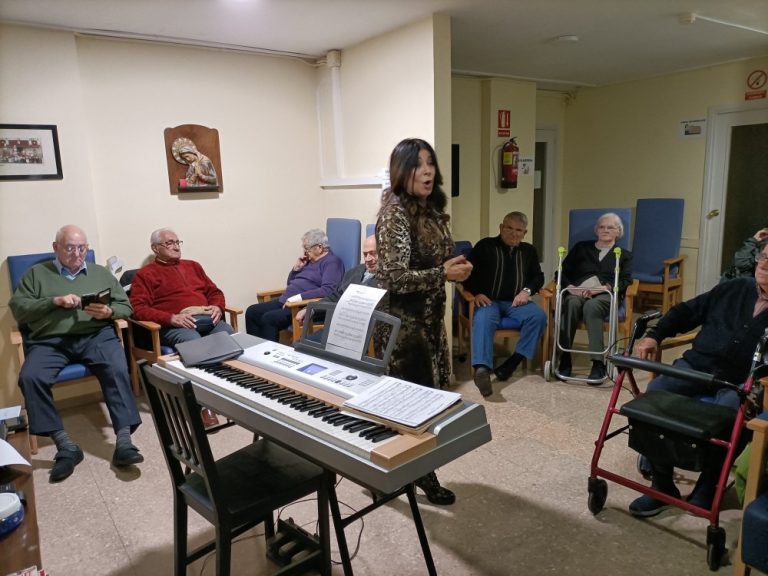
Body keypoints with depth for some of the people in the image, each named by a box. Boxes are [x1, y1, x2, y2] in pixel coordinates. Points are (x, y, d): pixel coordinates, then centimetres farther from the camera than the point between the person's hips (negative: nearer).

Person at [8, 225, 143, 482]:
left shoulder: (101, 273, 22)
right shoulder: (37, 273, 20)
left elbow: (126, 307, 17)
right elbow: (17, 307, 8)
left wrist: (109, 312, -6)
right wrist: (55, 301, -7)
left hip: (96, 335, 0)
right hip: (50, 340, 0)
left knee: (117, 370, -31)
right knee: (29, 377, -30)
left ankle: (123, 441, -33)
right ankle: (65, 445, -24)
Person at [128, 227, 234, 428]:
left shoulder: (193, 266, 30)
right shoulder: (145, 274, 13)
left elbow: (214, 291, 28)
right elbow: (138, 308, -1)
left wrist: (217, 307, 3)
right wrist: (171, 318, -15)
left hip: (207, 318, 4)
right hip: (174, 325, -4)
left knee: (230, 336, -31)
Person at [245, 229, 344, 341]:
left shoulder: (331, 262, -6)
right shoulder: (309, 260, 21)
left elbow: (328, 290, -22)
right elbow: (290, 283, 28)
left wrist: (300, 297, -26)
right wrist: (296, 268, 9)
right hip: (286, 301, 10)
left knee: (268, 318, -27)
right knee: (252, 312, -3)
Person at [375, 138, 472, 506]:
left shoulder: (433, 210, 9)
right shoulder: (394, 214, -17)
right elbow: (395, 277, -22)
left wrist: (457, 267, 0)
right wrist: (444, 274, -19)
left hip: (429, 316, 9)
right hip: (402, 320, -9)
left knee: (430, 392, 14)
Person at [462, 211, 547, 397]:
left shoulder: (529, 251, 19)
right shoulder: (485, 246, 7)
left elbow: (538, 276, 19)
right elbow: (469, 272, 4)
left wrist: (527, 290, -3)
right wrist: (477, 293, -14)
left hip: (515, 302, 4)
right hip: (489, 300, -3)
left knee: (539, 316, -27)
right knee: (483, 320, -37)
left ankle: (514, 361, -23)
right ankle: (482, 368, -53)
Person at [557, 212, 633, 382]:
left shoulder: (625, 255, 23)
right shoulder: (581, 247, 26)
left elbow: (626, 281, 4)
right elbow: (562, 272, 15)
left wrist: (603, 287, -15)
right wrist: (570, 287, -8)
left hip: (606, 296, -1)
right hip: (578, 293, 1)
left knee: (591, 306, -38)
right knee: (572, 303, -37)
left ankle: (599, 363, -42)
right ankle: (565, 359, -37)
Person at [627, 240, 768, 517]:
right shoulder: (734, 288, 17)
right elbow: (687, 311, 19)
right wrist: (654, 335, 4)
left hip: (740, 381, -3)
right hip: (697, 365, 3)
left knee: (727, 412, -36)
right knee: (655, 392, -23)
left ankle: (706, 488, -13)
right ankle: (662, 485, -16)